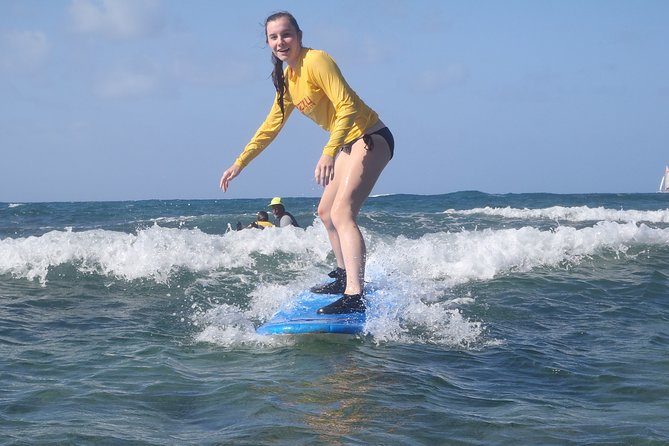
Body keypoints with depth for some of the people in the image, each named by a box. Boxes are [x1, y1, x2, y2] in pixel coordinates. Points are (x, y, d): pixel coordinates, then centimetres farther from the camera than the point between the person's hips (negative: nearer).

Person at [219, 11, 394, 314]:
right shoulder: (287, 78, 11)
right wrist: (239, 163, 19)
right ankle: (344, 276, 42)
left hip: (370, 138, -10)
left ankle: (354, 297, -35)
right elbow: (271, 125, 20)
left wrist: (329, 153, -37)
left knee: (341, 213, -24)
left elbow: (346, 107, -26)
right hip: (349, 144, 10)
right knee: (325, 212, 23)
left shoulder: (315, 61, -17)